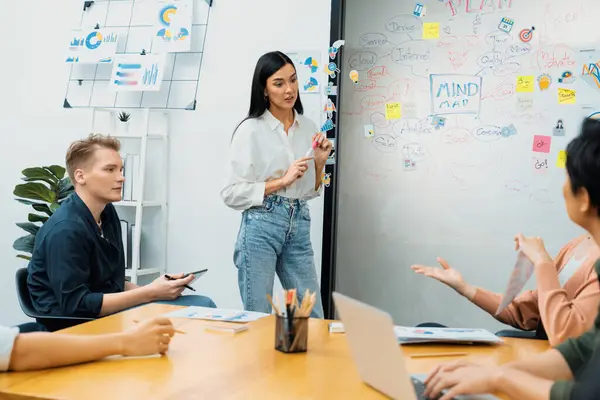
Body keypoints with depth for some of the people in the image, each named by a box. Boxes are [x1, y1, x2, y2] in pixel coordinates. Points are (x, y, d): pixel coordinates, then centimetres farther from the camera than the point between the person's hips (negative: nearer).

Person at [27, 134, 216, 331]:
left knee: (203, 306, -9)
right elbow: (76, 305, -22)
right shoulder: (65, 230, -20)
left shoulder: (107, 212, 7)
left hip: (107, 311, 8)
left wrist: (154, 290, -3)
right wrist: (150, 294, -20)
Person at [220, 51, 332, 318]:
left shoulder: (308, 128, 10)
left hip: (298, 227, 5)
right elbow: (233, 193, -9)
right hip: (261, 226, -5)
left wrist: (320, 163, -1)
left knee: (313, 317, 8)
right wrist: (283, 180, -15)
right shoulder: (250, 130, -6)